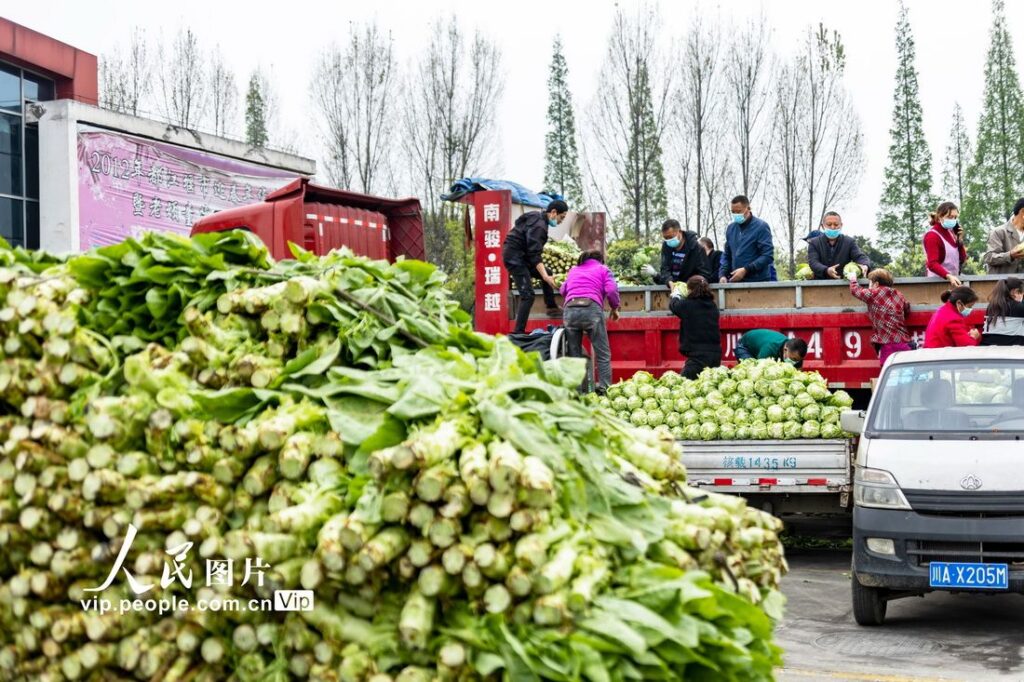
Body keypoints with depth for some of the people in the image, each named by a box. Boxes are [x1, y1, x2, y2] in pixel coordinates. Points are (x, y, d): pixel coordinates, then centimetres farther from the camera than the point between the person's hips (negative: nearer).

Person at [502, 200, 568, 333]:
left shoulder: (536, 217, 10)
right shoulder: (539, 226, -21)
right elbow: (534, 255, -26)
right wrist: (545, 277, -31)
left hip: (521, 255, 10)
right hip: (515, 258, -10)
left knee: (546, 274, 19)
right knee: (528, 296, -13)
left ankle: (551, 308, 26)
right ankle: (518, 333, -15)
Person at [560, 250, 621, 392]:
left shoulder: (573, 270, 30)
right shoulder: (603, 269, 20)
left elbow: (563, 290, 24)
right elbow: (611, 290, 5)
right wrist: (615, 308, 19)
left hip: (569, 310, 3)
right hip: (592, 308, -3)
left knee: (574, 354, 10)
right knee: (603, 353, 3)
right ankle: (605, 388, -5)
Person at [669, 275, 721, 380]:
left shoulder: (687, 305, -8)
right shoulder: (713, 305, 9)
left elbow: (672, 305, 13)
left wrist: (675, 294, 34)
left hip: (698, 355, -6)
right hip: (716, 354, 6)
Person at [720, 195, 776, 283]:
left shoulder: (761, 226, -4)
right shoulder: (731, 228, 13)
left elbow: (768, 256, -11)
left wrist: (746, 270, -19)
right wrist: (723, 274, 1)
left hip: (758, 282, -5)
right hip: (735, 283, 5)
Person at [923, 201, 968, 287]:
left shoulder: (951, 233, 12)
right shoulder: (932, 236, -11)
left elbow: (962, 259, 12)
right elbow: (932, 264, -23)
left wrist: (959, 239, -1)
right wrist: (949, 276, -39)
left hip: (953, 282, 7)